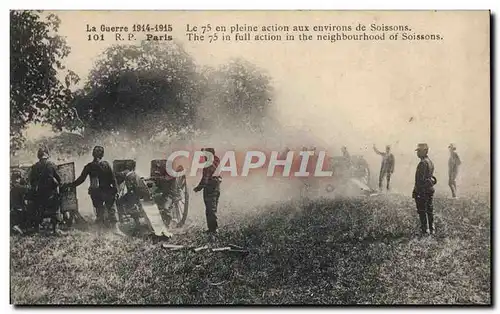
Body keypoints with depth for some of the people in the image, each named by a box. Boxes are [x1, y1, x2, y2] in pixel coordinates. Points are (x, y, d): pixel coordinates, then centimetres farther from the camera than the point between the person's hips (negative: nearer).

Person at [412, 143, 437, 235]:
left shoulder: (423, 163, -18)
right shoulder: (430, 162, 13)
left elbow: (421, 178, -21)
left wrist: (416, 191, -19)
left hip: (423, 190, -10)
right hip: (430, 189, 10)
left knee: (422, 211, -3)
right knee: (429, 210, 14)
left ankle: (425, 230, -1)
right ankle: (431, 229, 20)